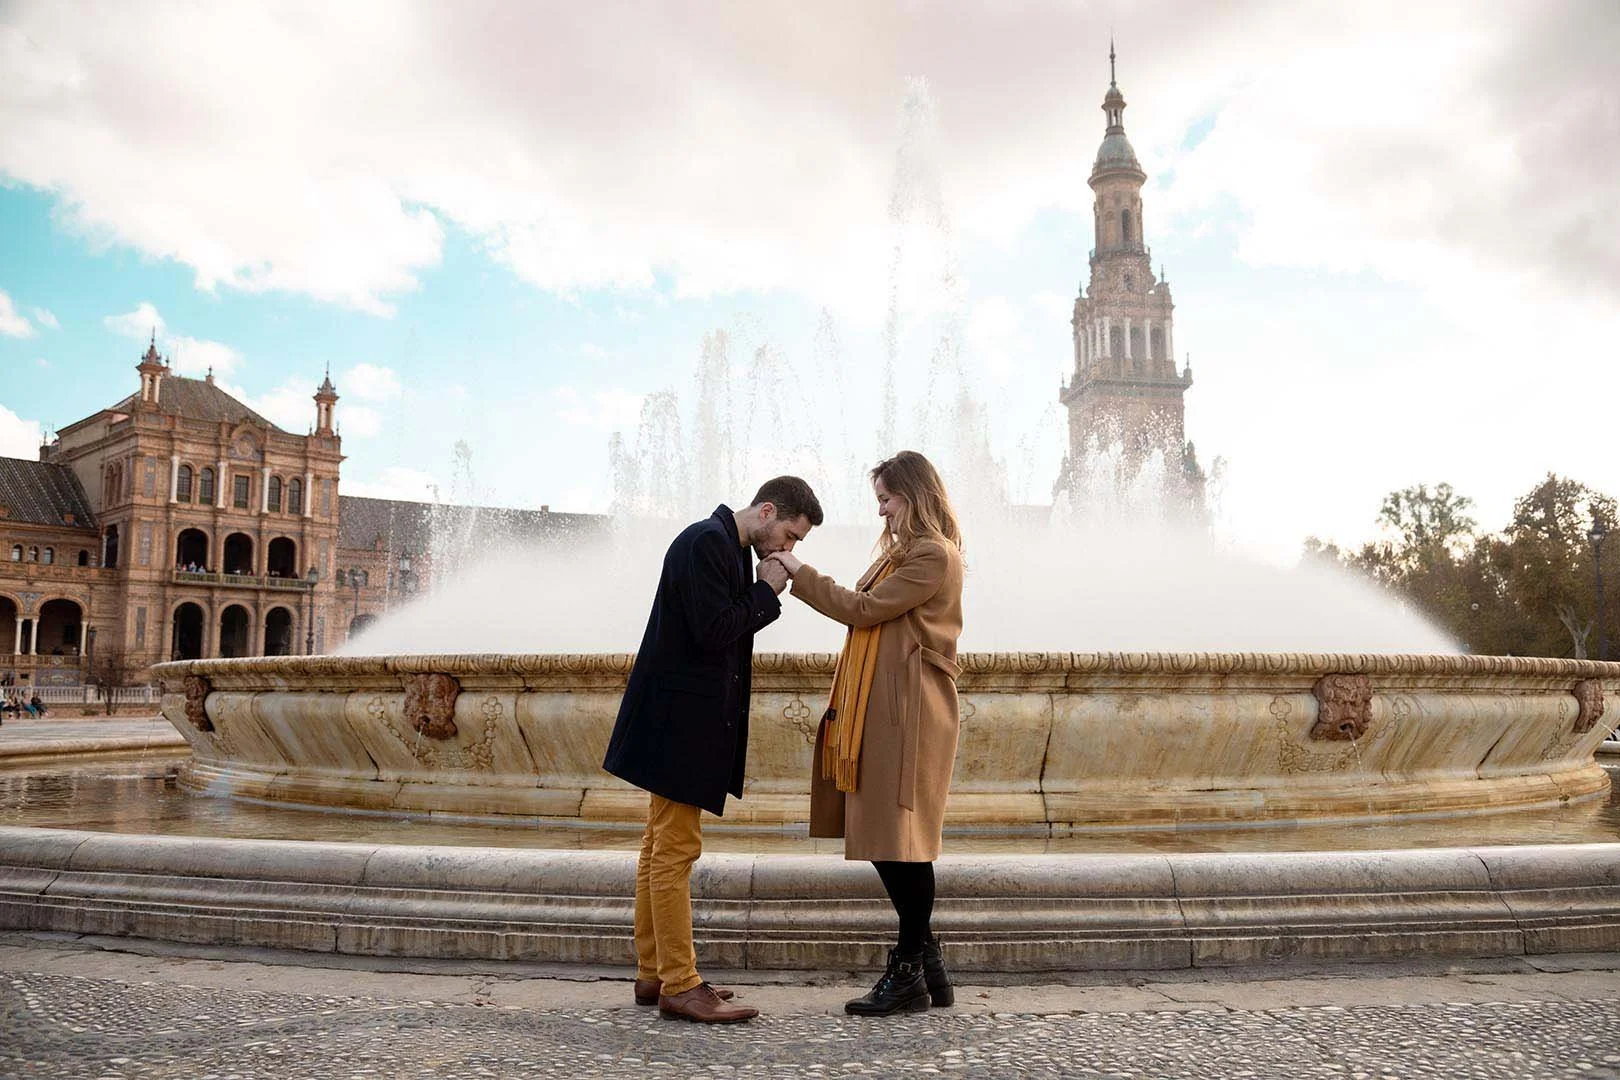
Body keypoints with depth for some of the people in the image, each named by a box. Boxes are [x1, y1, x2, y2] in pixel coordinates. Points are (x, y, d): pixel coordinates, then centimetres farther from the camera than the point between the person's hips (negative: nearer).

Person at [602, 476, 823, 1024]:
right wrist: (768, 592, -12)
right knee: (676, 849, -6)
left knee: (662, 846, 14)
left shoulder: (730, 547, 16)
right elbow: (714, 629, -22)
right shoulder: (707, 541, -15)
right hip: (680, 721, -11)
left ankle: (653, 973, 22)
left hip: (686, 722, 11)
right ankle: (680, 985, 0)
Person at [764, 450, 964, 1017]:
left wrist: (800, 574, -5)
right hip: (878, 710, 10)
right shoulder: (902, 553, 22)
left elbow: (864, 609, -13)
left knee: (901, 841, -5)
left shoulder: (934, 556, -9)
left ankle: (908, 975, 6)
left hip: (909, 713, -10)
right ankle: (926, 964, 20)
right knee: (885, 839, 10)